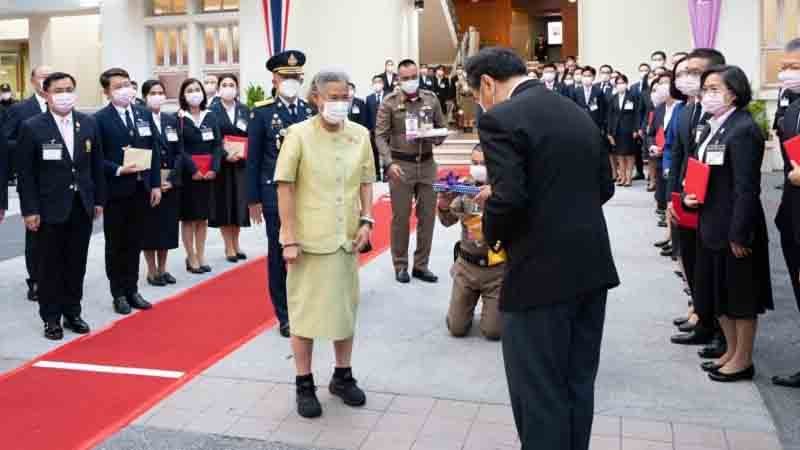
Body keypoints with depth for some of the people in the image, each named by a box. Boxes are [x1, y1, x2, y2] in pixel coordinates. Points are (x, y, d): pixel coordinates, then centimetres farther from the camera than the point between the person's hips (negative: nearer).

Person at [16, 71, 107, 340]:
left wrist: (99, 200, 7)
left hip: (82, 206, 3)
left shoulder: (89, 124, 4)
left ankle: (72, 312, 25)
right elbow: (25, 173, -6)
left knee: (77, 264, 11)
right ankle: (51, 318, 19)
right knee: (50, 266, 7)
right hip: (50, 208, -3)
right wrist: (30, 210, -10)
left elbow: (96, 165, 10)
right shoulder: (32, 127, -6)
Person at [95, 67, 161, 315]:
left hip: (141, 188, 4)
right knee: (116, 245, 7)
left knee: (135, 243, 12)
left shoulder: (144, 114, 8)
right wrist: (118, 170, -22)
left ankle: (132, 290, 24)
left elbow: (154, 151, 9)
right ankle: (119, 294, 18)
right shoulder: (100, 119, -7)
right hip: (115, 190, -4)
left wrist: (155, 184, 4)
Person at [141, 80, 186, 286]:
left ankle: (162, 269, 20)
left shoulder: (172, 120, 10)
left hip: (171, 183, 5)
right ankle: (152, 271, 12)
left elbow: (178, 152, 7)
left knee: (167, 226, 9)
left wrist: (172, 178, -5)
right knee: (150, 227, 3)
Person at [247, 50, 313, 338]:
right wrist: (253, 199, -3)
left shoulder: (312, 111, 6)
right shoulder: (262, 112, -1)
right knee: (279, 255, 6)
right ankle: (285, 315, 17)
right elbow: (254, 159, -1)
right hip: (275, 195, -2)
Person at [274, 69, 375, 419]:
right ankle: (304, 385, 19)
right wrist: (289, 238, -12)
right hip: (309, 238, -4)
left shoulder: (360, 135, 2)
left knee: (346, 307, 14)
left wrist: (366, 220, -1)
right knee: (305, 310, 6)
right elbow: (285, 187, -9)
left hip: (347, 237, 4)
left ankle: (342, 376, 31)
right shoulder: (299, 134, -9)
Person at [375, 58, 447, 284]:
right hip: (400, 165, -3)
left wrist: (433, 138, -11)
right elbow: (380, 136, -7)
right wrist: (389, 163, -18)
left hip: (427, 164, 3)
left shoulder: (431, 99, 5)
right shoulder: (389, 102, -4)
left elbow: (442, 129, 12)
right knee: (400, 217, 4)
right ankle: (400, 265, 16)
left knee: (427, 216, 7)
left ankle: (421, 265, 19)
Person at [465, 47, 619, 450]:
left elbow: (508, 198, -21)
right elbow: (604, 187, 15)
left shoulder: (500, 118, -12)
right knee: (577, 385, 19)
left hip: (542, 274, -8)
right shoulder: (578, 113, 13)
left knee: (539, 394, 5)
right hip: (591, 267, 8)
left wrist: (493, 235, -3)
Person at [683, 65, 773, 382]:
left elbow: (746, 187, -20)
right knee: (718, 292, 17)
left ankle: (743, 360, 19)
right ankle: (731, 351, 32)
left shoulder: (744, 130, -17)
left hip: (734, 227, -9)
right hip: (711, 224, 9)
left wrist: (739, 234, -20)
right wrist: (688, 195, -1)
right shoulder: (712, 128, 11)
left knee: (740, 295, 5)